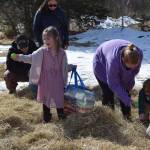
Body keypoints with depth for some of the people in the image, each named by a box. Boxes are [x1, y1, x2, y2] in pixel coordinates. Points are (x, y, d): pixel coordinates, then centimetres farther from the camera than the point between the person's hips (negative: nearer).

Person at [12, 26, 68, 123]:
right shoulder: (42, 51, -10)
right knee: (45, 98, 12)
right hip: (45, 80, 0)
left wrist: (64, 81, 1)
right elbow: (31, 58, -11)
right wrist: (20, 58, -25)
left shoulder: (62, 53, -8)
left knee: (59, 97, 10)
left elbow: (64, 68, -2)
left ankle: (61, 113, 31)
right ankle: (47, 116, 27)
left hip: (57, 80, 0)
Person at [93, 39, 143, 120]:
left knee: (124, 91, -2)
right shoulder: (113, 61, -46)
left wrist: (129, 85, -10)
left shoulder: (138, 54, -33)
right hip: (102, 63, -4)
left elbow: (135, 70, -8)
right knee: (108, 92, -11)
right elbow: (113, 84, -32)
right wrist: (127, 100, -30)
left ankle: (127, 116, 10)